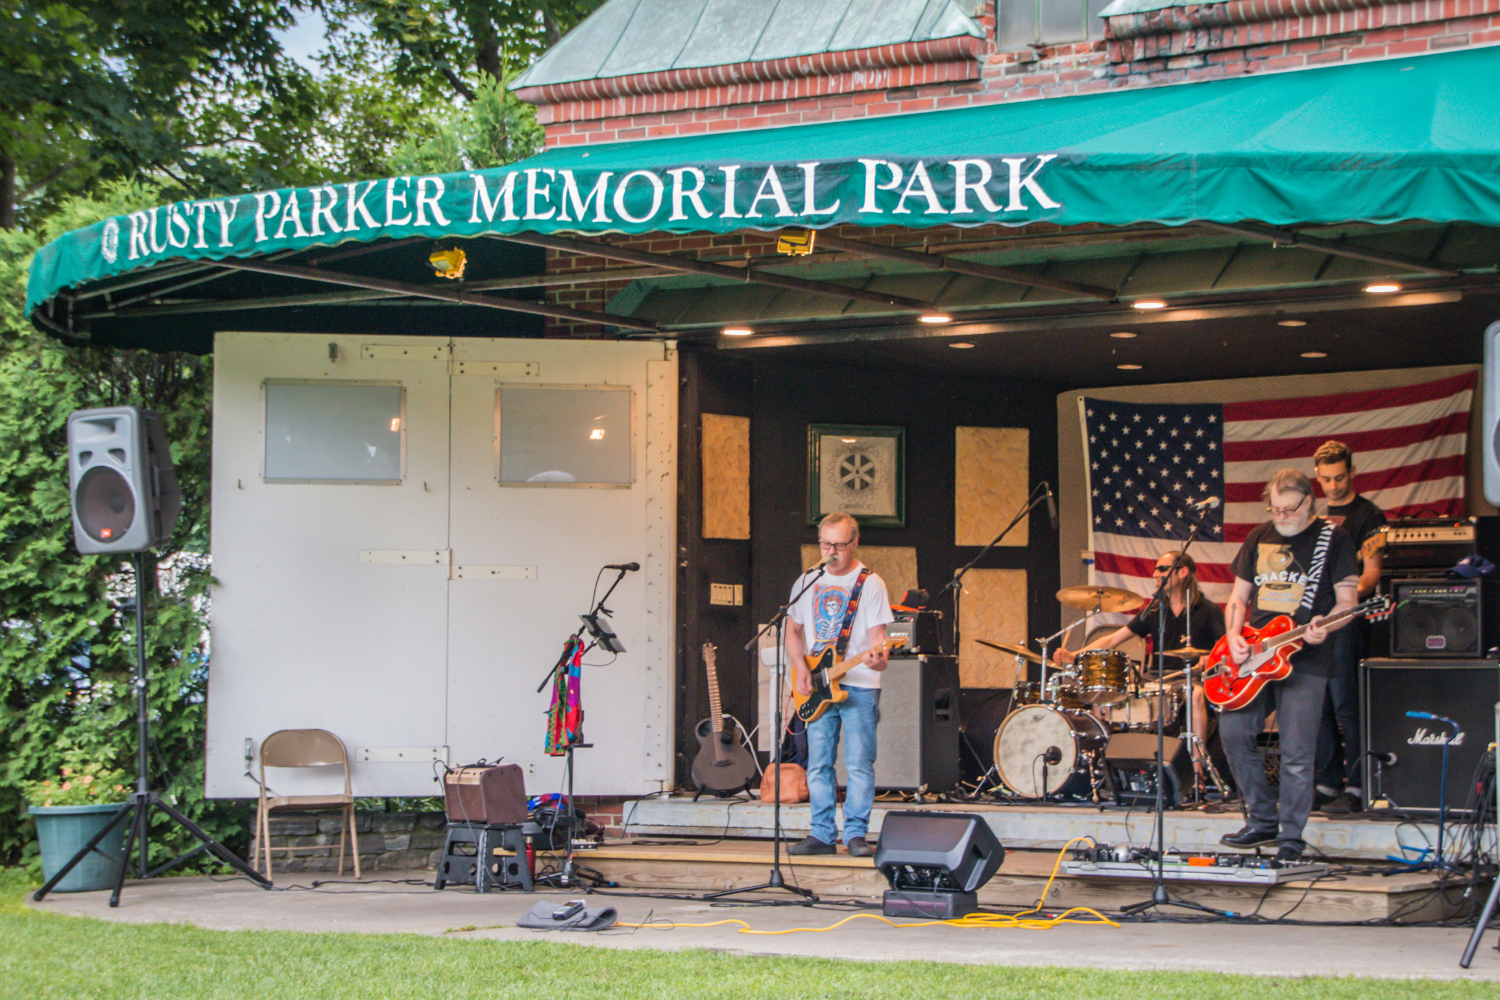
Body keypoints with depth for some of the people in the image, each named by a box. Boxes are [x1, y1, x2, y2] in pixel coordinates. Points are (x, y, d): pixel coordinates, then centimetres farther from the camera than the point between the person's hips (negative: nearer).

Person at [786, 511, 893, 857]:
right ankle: (822, 835, 9)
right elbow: (793, 630, 17)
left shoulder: (870, 583, -1)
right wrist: (801, 669, 1)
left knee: (859, 763, -6)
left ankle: (856, 834, -1)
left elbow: (876, 634, -5)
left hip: (859, 688, -4)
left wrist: (876, 655, -28)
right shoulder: (807, 582, 11)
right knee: (818, 764, 3)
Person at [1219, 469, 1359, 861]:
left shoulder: (1332, 538, 1)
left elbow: (1347, 602, 0)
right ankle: (1263, 820, 12)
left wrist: (1324, 626, -21)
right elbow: (1238, 597, 17)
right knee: (1233, 731, -3)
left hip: (1305, 660, -5)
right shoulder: (1258, 538, 14)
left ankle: (1291, 838, 4)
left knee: (1296, 754, -8)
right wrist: (1233, 636, -2)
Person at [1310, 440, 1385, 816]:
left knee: (1343, 704, -12)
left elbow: (1372, 570, -10)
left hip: (1347, 620, -7)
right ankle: (1328, 782, 15)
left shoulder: (1367, 514, -2)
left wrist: (1355, 592, -29)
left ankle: (1356, 788, -10)